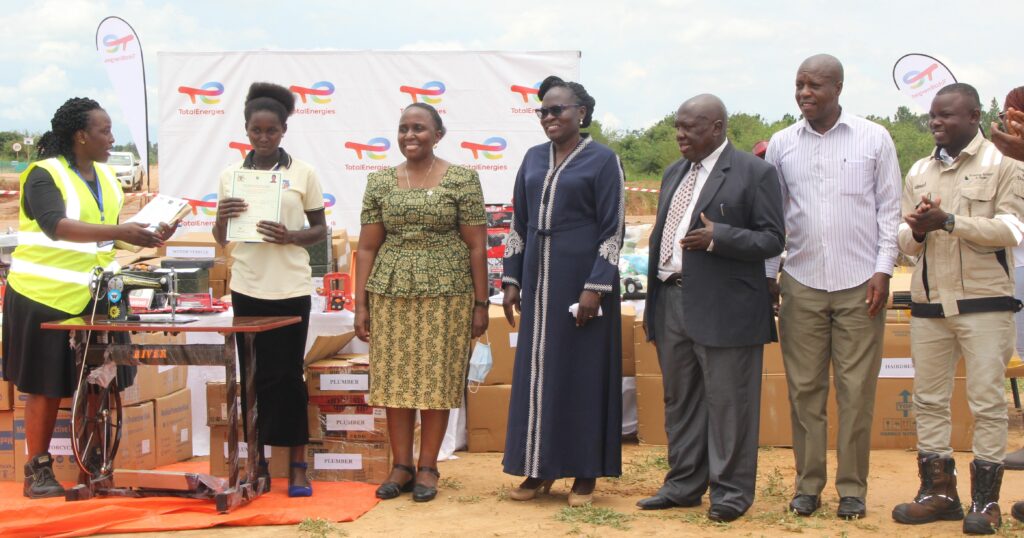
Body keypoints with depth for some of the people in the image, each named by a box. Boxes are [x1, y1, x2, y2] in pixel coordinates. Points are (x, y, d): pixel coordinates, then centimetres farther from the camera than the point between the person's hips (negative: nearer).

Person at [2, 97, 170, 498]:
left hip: (94, 297, 6)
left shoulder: (106, 176, 11)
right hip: (45, 296, -6)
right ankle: (37, 471, 10)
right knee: (46, 386, 0)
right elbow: (56, 226, -28)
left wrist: (147, 236, 0)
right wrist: (118, 232, -35)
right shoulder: (44, 175, -11)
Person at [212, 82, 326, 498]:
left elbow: (321, 230, 5)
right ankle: (257, 462, 14)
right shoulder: (231, 175, 6)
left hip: (290, 289, -2)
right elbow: (221, 239, 10)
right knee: (254, 377, 6)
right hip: (247, 289, 2)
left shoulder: (303, 173, 0)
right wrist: (221, 218, -12)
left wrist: (290, 236, -15)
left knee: (287, 376, 1)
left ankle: (297, 465, 10)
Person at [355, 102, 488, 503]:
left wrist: (480, 304, -3)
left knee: (437, 379, 2)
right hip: (391, 293, 3)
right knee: (394, 378, 4)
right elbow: (367, 246, 8)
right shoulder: (379, 182, 8)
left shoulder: (463, 180, -1)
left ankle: (427, 467, 12)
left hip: (446, 293, -3)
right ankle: (401, 466, 14)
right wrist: (361, 304, 3)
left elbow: (476, 245, -1)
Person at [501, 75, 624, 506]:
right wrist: (511, 280, 9)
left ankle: (585, 472, 11)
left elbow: (613, 228, -9)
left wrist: (596, 287, -16)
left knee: (583, 370, 1)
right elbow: (518, 223, 14)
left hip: (580, 277, -5)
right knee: (537, 369, 7)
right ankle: (540, 469, 17)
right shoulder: (533, 159, 11)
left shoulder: (602, 160, -5)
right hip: (539, 277, 5)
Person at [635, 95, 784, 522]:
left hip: (724, 308, -7)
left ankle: (731, 491, 10)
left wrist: (717, 238, -22)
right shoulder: (674, 173, 17)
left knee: (728, 403, -1)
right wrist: (653, 304, 16)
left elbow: (772, 239, -9)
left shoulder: (754, 173, -5)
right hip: (672, 303, 7)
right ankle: (683, 485, 25)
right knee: (679, 400, 14)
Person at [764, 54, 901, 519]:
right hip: (801, 284, 2)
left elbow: (890, 209, 3)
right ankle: (808, 484, 15)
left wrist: (883, 271, -4)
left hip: (859, 285, -2)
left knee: (856, 392, 2)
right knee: (804, 389, 5)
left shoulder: (874, 139, 0)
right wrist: (767, 275, 7)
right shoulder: (781, 144, 5)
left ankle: (852, 488, 11)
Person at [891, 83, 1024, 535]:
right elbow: (905, 238, 15)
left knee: (987, 400, -2)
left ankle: (985, 499, 6)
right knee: (928, 400, 8)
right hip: (929, 302, 5)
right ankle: (939, 491, 17)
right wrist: (916, 231, -9)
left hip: (984, 301, -5)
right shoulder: (919, 172, 15)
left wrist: (948, 221, -18)